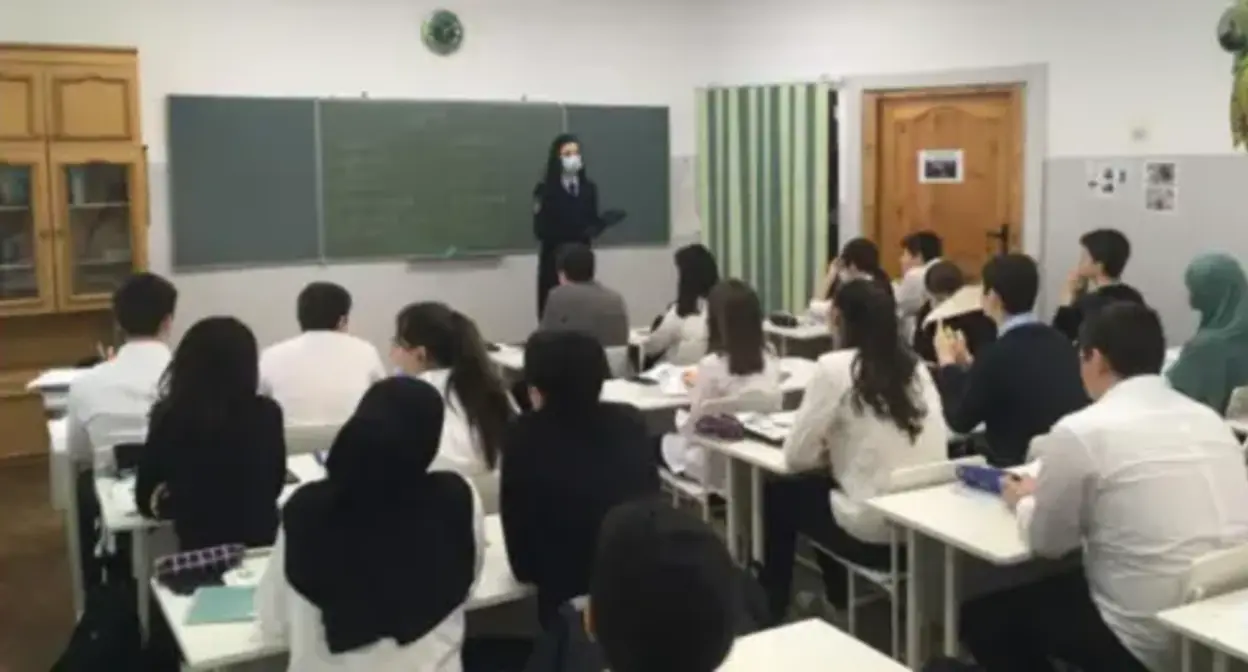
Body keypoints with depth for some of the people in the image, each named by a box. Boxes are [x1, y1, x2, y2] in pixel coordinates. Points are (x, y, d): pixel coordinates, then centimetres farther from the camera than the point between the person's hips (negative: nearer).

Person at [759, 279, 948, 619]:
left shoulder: (835, 366, -9)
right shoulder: (915, 365, 9)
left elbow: (796, 456, -8)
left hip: (876, 528, -6)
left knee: (778, 495, 20)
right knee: (823, 487, 31)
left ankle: (772, 610, 31)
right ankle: (837, 601, 42)